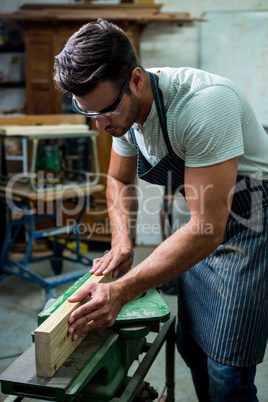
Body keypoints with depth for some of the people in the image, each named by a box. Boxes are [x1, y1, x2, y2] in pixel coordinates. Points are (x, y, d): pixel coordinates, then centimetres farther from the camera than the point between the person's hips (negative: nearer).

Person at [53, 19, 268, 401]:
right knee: (190, 344, 14)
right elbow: (118, 179, 10)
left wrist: (122, 291, -31)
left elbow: (207, 229, -32)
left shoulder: (202, 104, -32)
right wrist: (121, 243, -7)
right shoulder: (125, 106, -6)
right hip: (204, 223, 7)